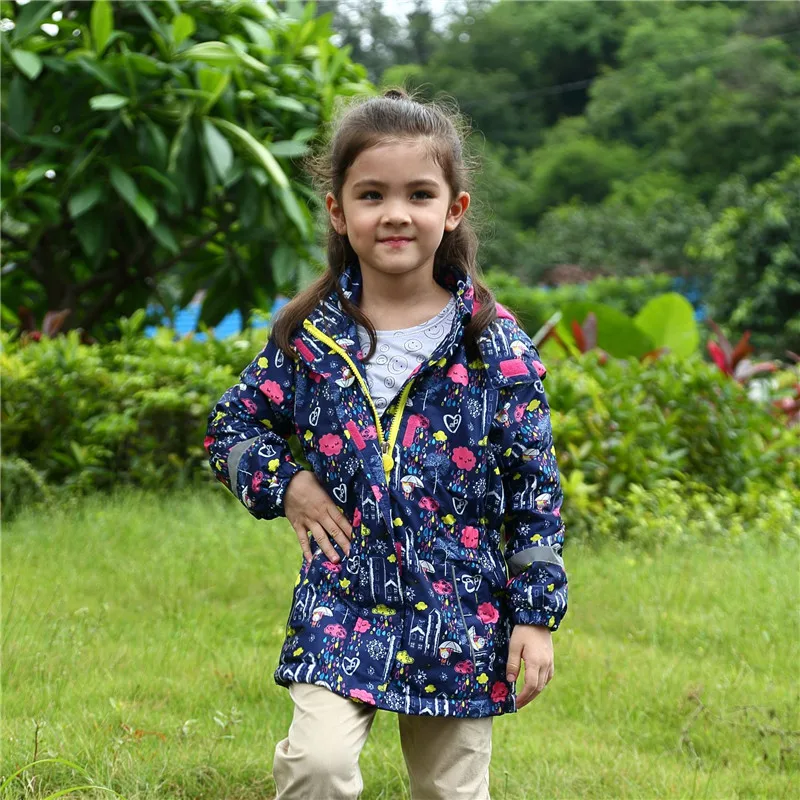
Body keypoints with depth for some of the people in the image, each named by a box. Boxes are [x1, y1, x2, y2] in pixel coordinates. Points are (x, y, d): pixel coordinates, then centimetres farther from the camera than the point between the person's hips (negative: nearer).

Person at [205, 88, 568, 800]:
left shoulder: (497, 346, -5)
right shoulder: (310, 336, -1)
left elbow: (535, 487, -2)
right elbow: (230, 426, 14)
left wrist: (537, 615, -4)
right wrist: (283, 485, -4)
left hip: (460, 616, 0)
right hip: (341, 607, 1)